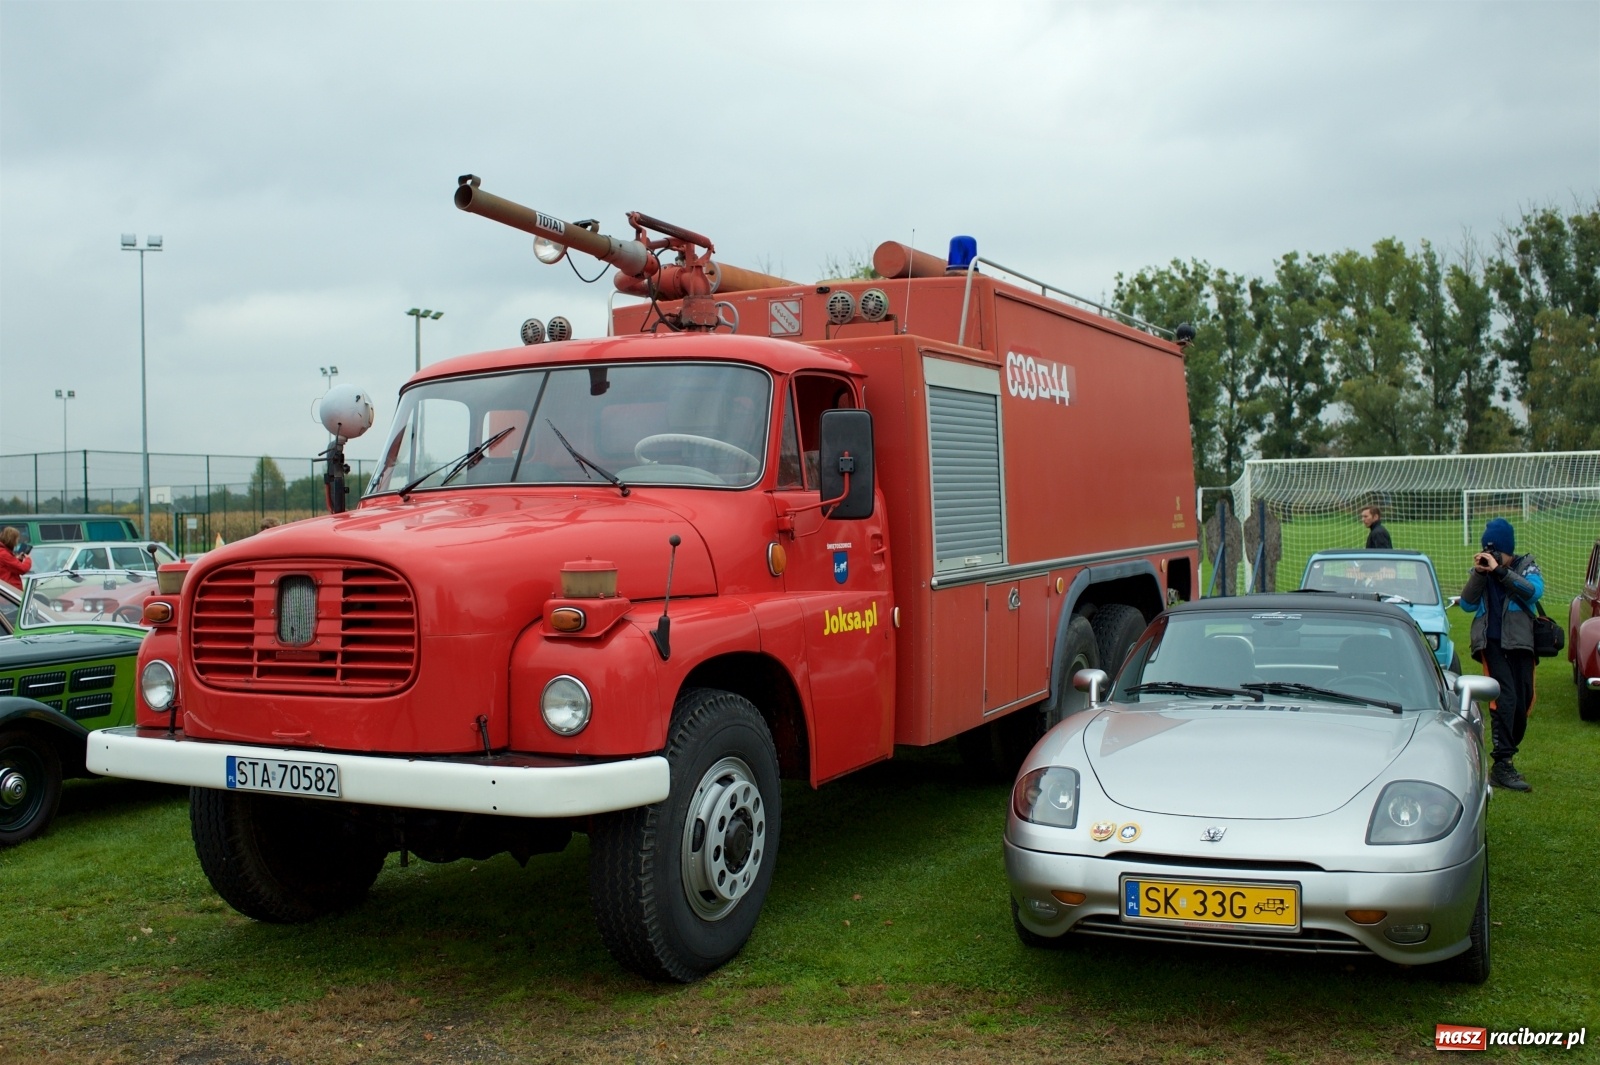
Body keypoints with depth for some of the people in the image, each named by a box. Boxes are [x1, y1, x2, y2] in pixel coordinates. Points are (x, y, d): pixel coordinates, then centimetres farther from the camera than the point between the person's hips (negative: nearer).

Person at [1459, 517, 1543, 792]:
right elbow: (1467, 604, -2)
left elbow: (1534, 591, -15)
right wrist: (1479, 573, -12)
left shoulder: (1526, 566, 6)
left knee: (1522, 704, 4)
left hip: (1520, 643, 2)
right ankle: (1502, 766, -20)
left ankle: (1506, 756, 22)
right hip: (1491, 643, -1)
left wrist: (1500, 571, -21)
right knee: (1505, 699, -17)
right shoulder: (1481, 570, 9)